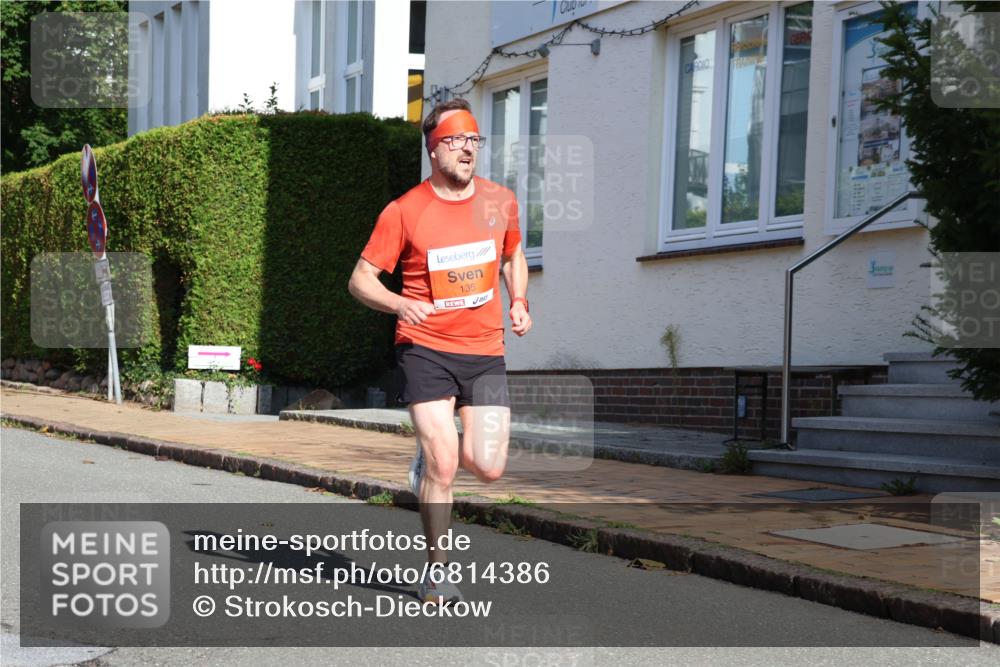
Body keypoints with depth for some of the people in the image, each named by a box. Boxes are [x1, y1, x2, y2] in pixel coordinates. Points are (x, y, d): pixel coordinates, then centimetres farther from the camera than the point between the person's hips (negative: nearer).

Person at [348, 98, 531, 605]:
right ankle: (436, 569, 10)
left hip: (485, 351, 3)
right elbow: (360, 280, -2)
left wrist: (518, 301, 7)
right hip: (425, 348, -3)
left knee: (488, 467, -7)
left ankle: (432, 455, 28)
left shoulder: (500, 201, 5)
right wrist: (398, 304, -21)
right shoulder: (404, 212, -6)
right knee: (442, 467, -10)